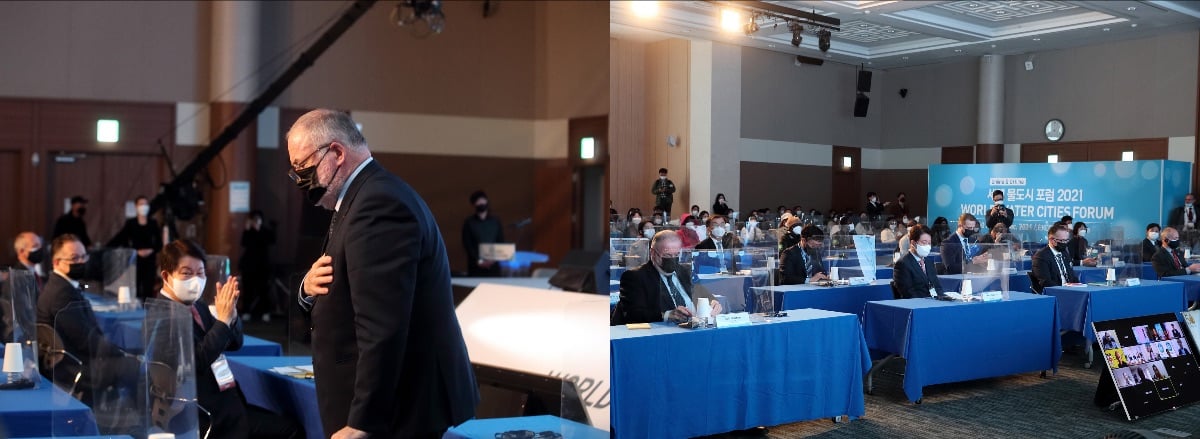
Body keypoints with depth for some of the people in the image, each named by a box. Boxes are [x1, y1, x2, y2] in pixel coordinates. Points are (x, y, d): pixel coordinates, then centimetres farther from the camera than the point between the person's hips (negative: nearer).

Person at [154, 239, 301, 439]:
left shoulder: (197, 305, 12)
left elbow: (234, 344, 12)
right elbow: (197, 361, -24)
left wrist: (231, 313, -7)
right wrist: (223, 319, -23)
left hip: (227, 402, 8)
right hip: (207, 413, -8)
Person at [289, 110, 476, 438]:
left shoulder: (378, 205, -21)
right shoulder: (369, 196, 12)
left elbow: (382, 331, -27)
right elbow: (348, 297, 15)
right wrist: (309, 288, -6)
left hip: (394, 410, -10)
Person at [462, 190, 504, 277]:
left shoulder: (496, 221, 11)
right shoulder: (469, 222, 4)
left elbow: (501, 242, 9)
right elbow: (467, 245, -1)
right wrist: (478, 260, -11)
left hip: (493, 265, 2)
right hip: (475, 265, -2)